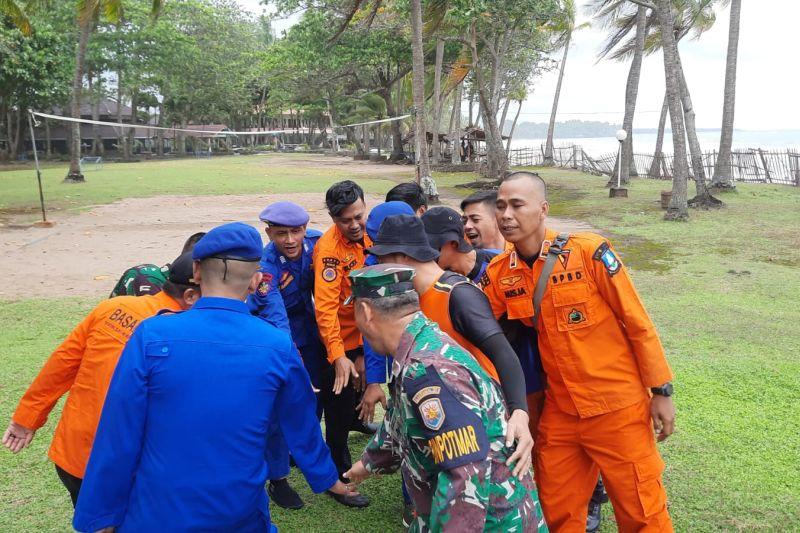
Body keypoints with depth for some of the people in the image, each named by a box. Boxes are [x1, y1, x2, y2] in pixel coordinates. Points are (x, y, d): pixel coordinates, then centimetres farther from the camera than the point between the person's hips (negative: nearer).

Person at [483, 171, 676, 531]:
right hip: (559, 411, 4)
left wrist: (661, 391, -7)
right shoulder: (499, 273, -2)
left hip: (618, 407, -4)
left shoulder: (589, 251, -15)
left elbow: (637, 322, -9)